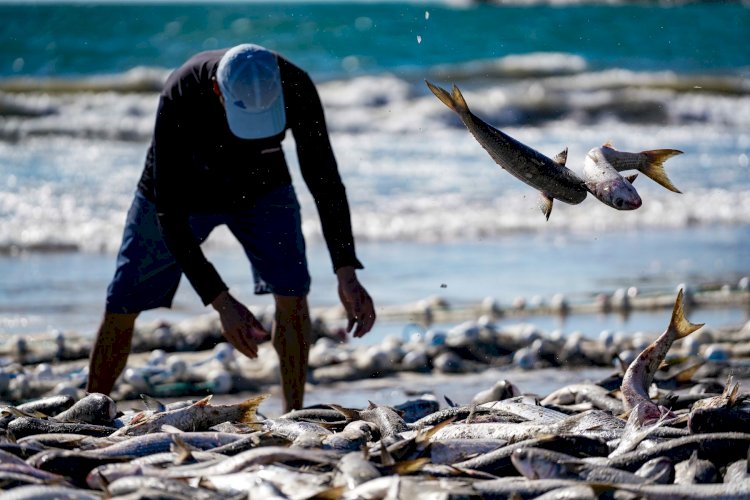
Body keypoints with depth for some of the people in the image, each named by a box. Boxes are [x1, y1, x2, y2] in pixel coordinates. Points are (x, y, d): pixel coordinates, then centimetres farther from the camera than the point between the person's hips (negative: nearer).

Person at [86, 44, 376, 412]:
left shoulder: (295, 88, -33)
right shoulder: (180, 98, -40)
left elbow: (324, 178, -23)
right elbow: (169, 213, -36)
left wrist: (347, 274, -33)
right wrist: (221, 302, -41)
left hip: (261, 188, 1)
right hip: (182, 190, -1)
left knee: (292, 290, -19)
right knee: (122, 305, -1)